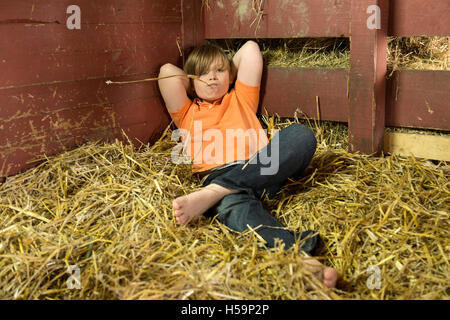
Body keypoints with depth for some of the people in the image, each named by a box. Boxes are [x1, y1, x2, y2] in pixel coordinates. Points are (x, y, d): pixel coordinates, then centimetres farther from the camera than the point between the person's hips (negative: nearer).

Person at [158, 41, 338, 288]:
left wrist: (229, 71, 43)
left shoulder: (241, 99, 34)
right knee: (234, 205, -39)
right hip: (217, 174, -2)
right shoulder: (187, 113, 31)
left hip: (263, 171, 2)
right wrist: (193, 86, 32)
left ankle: (210, 194, -43)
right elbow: (167, 71, 18)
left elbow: (250, 49, 31)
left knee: (300, 134, -28)